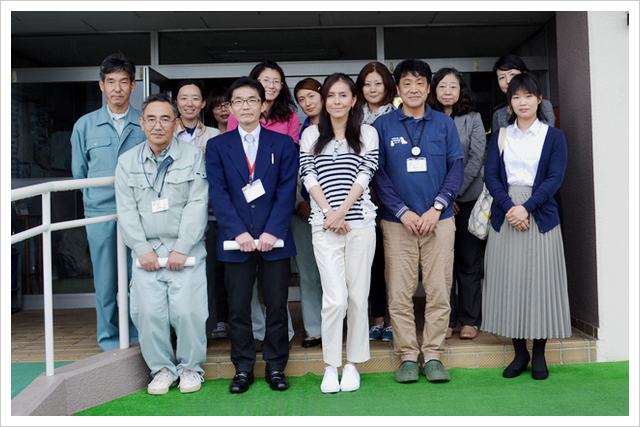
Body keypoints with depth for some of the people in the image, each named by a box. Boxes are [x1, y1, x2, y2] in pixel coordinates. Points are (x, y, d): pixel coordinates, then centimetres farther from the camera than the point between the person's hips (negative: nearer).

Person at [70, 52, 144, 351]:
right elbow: (79, 173, 15)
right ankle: (109, 343, 19)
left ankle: (138, 339, 18)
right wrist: (97, 197, 12)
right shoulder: (84, 125, 8)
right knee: (106, 282, 5)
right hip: (101, 214, 1)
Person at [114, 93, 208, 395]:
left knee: (188, 311, -9)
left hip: (186, 250, -2)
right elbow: (126, 211, 6)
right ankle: (162, 367, 15)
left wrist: (181, 249, -10)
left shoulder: (193, 156, 3)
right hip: (147, 252, 2)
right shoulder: (127, 161, 11)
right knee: (149, 312, -6)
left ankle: (191, 366, 14)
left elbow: (197, 205, -4)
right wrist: (143, 250, -4)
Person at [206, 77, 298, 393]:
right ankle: (243, 369, 20)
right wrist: (238, 232, -12)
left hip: (274, 239, 0)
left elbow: (287, 191, -1)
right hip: (235, 240, 1)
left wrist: (272, 231, -11)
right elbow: (218, 193, 0)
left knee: (277, 307, 5)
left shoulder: (283, 144, 8)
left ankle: (276, 367, 21)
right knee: (238, 309, 6)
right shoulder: (217, 146, 9)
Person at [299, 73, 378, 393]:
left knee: (358, 296, 4)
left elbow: (365, 174, 0)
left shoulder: (368, 134, 10)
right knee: (335, 298, -7)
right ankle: (330, 366, 10)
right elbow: (309, 176, 4)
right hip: (324, 225, 0)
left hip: (360, 222, 1)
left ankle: (352, 364, 19)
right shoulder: (310, 135, 12)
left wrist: (342, 211, -10)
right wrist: (328, 212, -9)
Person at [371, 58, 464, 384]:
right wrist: (402, 212, -8)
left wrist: (437, 208, -7)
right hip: (397, 222, -1)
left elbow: (456, 168, 6)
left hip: (439, 219, 1)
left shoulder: (444, 124, 9)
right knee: (399, 293, 0)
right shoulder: (383, 125, 6)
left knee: (438, 291, 2)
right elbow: (377, 173, 1)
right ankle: (408, 357, 13)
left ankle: (433, 356, 15)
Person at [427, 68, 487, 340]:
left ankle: (469, 320, 14)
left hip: (468, 198, 0)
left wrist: (455, 192, -10)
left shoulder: (473, 119, 6)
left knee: (469, 261, 4)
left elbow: (477, 158, -1)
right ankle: (445, 322, 12)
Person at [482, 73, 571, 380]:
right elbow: (490, 175, 1)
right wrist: (509, 207, -14)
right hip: (505, 215, 2)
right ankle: (519, 353, 15)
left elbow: (554, 178, -4)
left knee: (540, 280, 0)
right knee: (508, 282, 2)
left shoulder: (554, 137, 6)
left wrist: (526, 207, -17)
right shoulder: (500, 137, 12)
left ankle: (539, 355, 13)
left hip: (540, 215, -2)